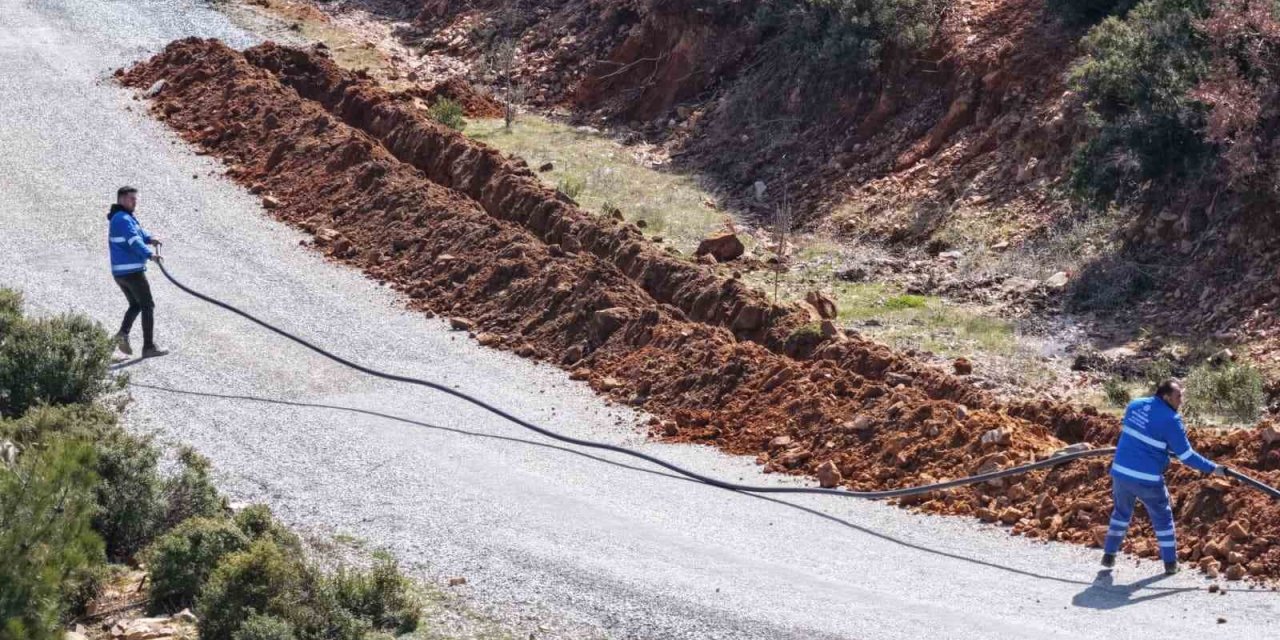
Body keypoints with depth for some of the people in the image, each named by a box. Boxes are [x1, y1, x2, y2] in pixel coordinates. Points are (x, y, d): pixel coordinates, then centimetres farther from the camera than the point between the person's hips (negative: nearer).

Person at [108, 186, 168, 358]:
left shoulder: (118, 218, 19)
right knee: (148, 306, -1)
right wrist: (149, 254, -42)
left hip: (119, 272, 9)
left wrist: (150, 238, -7)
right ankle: (149, 347, -1)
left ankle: (123, 333, 0)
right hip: (132, 271, -9)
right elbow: (134, 240, -29)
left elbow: (139, 231, 13)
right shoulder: (123, 219, -14)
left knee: (135, 305, 21)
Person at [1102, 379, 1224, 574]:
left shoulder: (1135, 406, 6)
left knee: (1121, 512, 26)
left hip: (1120, 472, 5)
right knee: (1162, 518, 15)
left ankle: (1109, 555, 26)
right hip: (1147, 479, -5)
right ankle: (1170, 562, 19)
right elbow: (1186, 456, -11)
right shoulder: (1171, 420, -13)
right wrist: (1212, 469, -1)